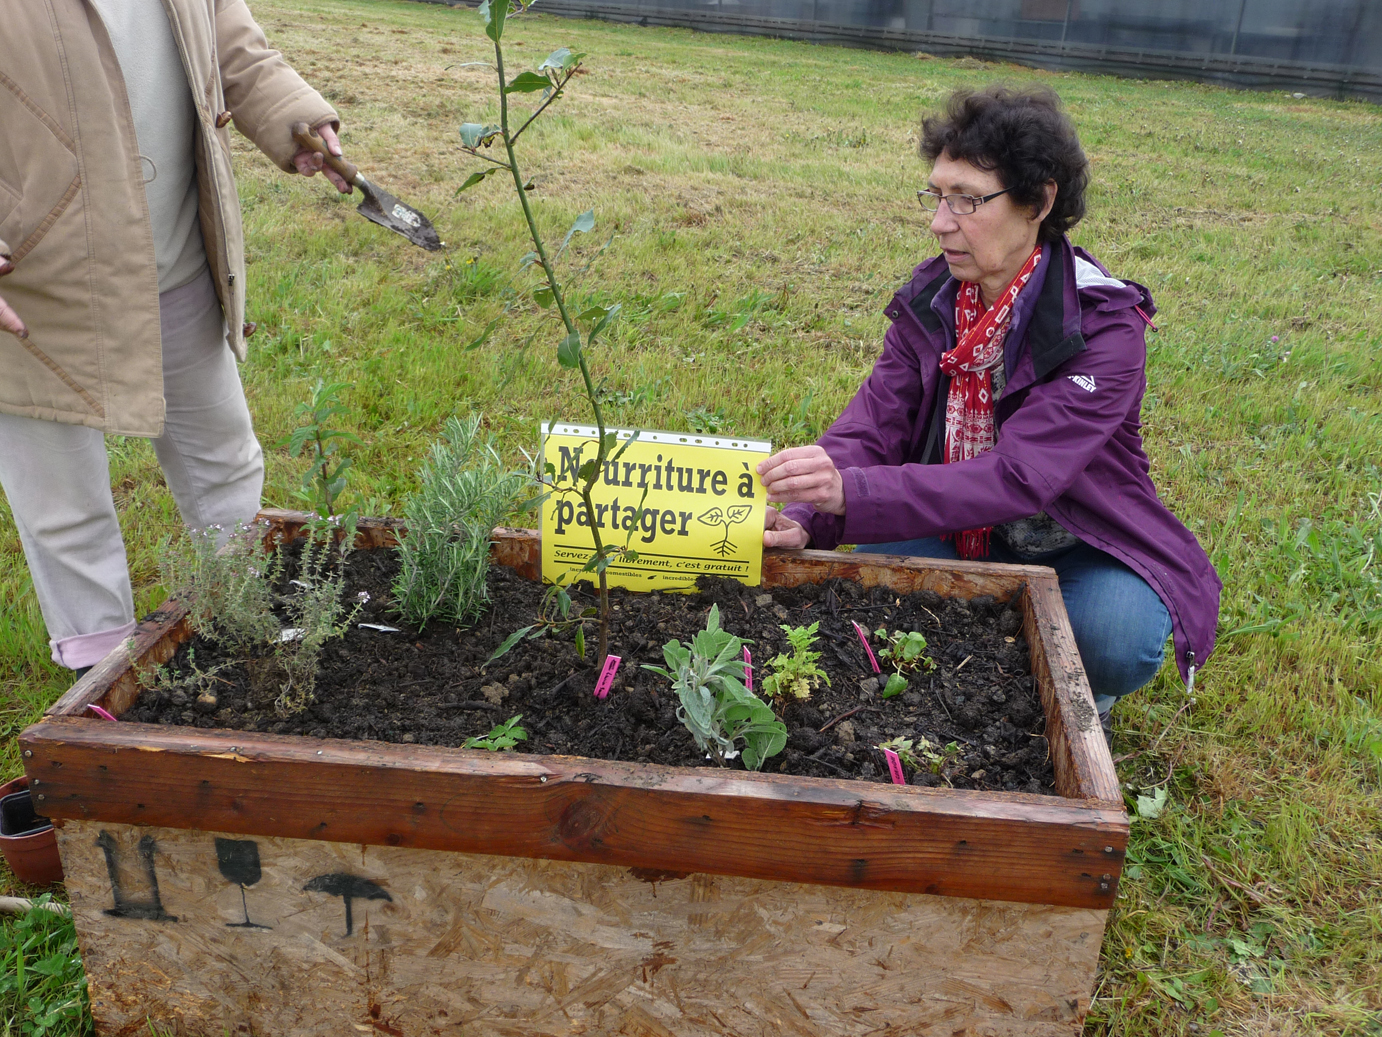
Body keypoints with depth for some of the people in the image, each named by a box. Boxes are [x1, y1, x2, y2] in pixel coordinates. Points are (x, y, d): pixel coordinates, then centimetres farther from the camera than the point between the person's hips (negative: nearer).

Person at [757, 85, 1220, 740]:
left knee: (1116, 643, -33)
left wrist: (851, 493, -49)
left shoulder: (1106, 328, -24)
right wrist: (807, 519, -36)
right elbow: (871, 426, -15)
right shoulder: (930, 299, -7)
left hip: (1083, 550, -3)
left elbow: (1018, 478, -36)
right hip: (963, 538, 4)